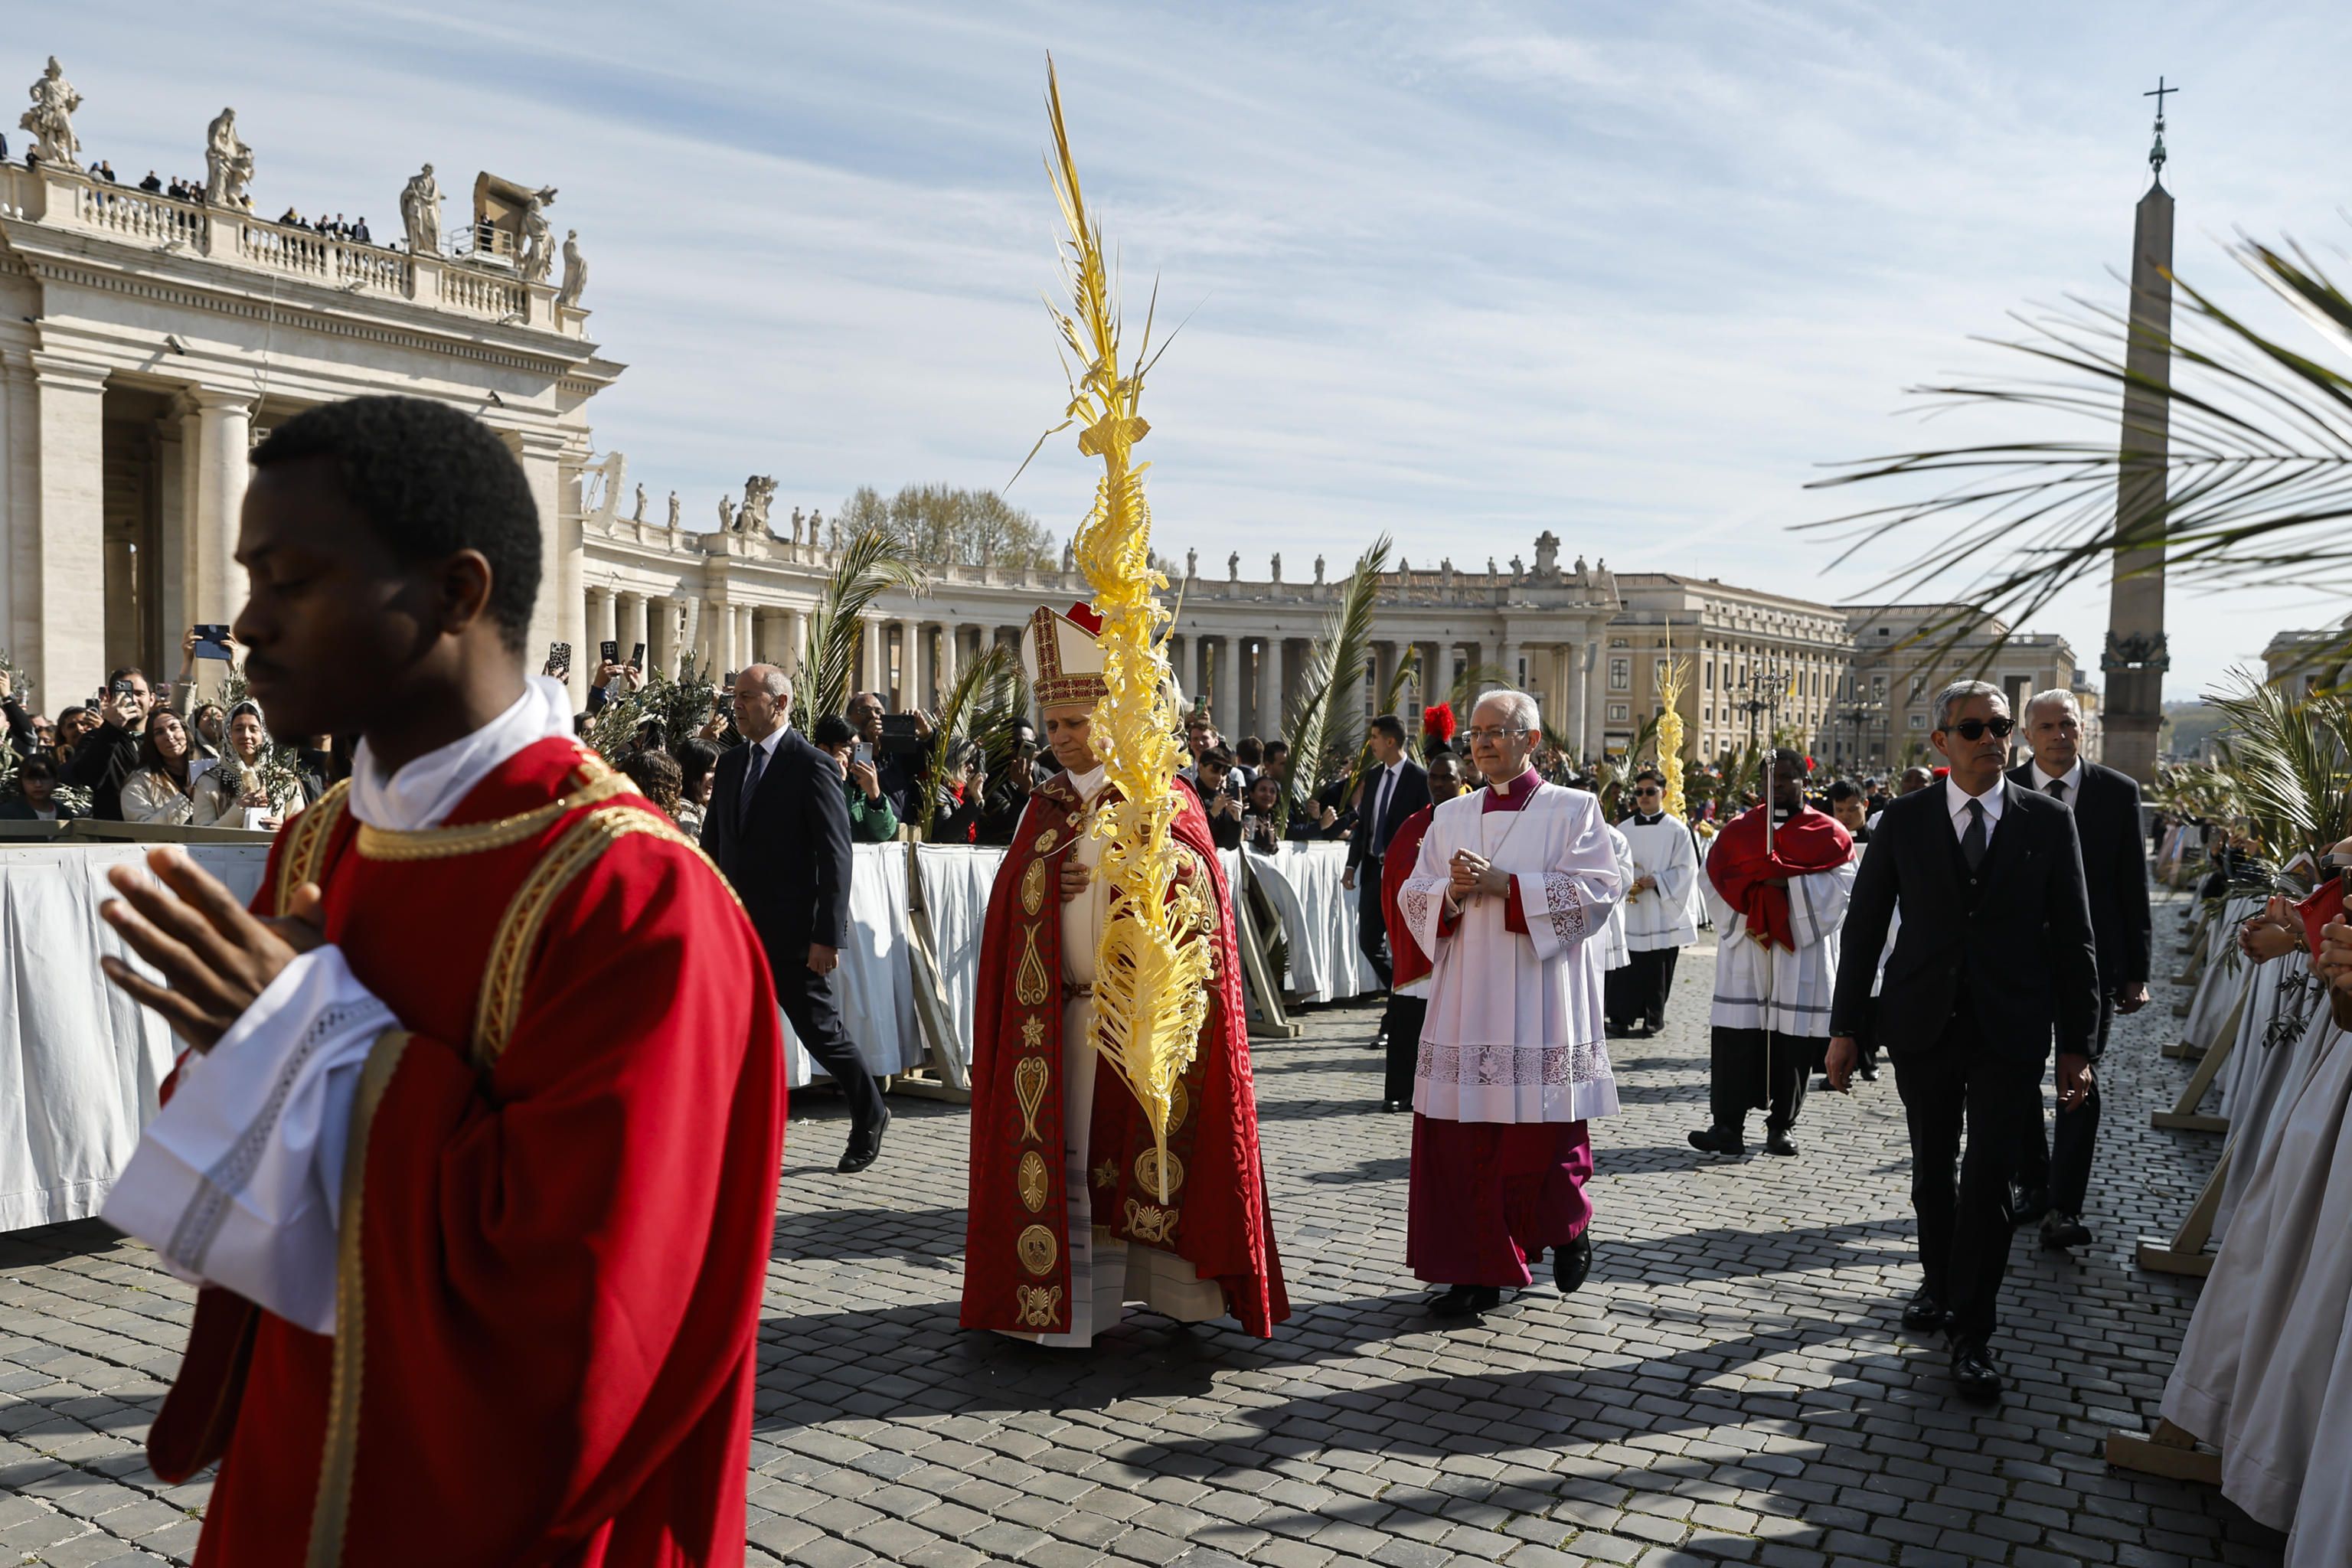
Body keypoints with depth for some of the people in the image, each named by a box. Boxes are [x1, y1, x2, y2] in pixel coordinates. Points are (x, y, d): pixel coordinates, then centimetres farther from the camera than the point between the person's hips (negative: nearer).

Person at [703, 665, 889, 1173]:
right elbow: (713, 845, 16)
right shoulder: (731, 764, 11)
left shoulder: (813, 767, -11)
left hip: (795, 936, -6)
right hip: (738, 933, 6)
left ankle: (870, 1115, 26)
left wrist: (827, 936, -18)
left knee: (820, 1031, 4)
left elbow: (836, 857, -14)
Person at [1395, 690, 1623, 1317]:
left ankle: (1568, 1226, 31)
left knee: (1543, 1130, 1)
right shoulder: (1451, 816, 14)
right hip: (1467, 1002, 4)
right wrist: (1451, 892, -11)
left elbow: (1598, 889, -10)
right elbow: (1412, 897, 11)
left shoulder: (1572, 810, 2)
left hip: (1540, 1006, -4)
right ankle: (1479, 1271, 10)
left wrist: (1505, 883, -17)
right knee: (1463, 1138, 1)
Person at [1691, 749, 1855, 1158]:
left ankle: (1782, 1124, 13)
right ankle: (1727, 1125, -5)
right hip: (1744, 956, 1)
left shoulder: (1828, 834, 7)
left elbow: (1839, 890, -6)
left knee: (1792, 1044, 1)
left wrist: (1787, 880, -13)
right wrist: (1761, 883, -10)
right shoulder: (1739, 830, 13)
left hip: (1802, 958, -1)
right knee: (1736, 1041, -6)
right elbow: (1717, 885, 4)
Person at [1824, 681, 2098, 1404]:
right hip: (1923, 1026, 1)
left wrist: (2077, 1043, -2)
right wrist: (1845, 1027, 1)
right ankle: (1939, 1289, 35)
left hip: (2009, 1032, -1)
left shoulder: (2048, 821, 0)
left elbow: (2073, 937, 1)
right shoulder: (1904, 820, 0)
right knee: (1931, 1173, 14)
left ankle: (1973, 1333, 9)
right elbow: (1864, 927, 3)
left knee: (1988, 1177, -4)